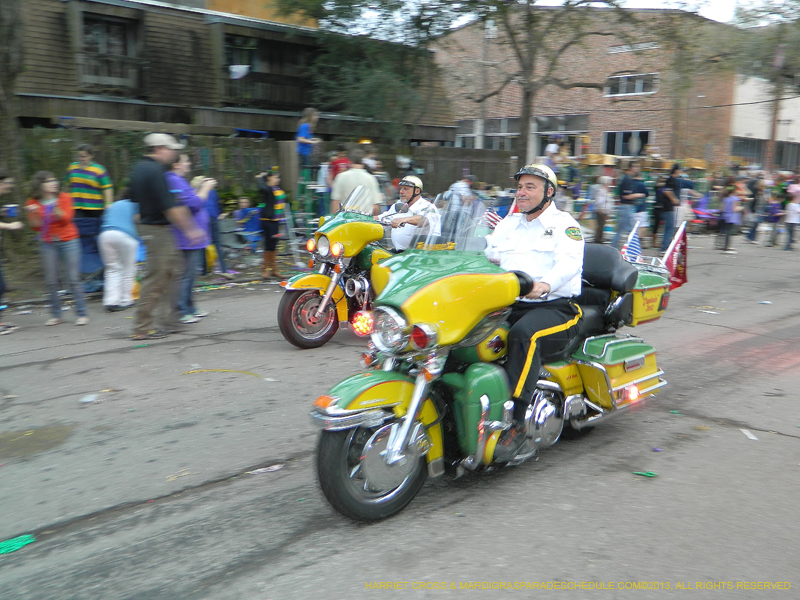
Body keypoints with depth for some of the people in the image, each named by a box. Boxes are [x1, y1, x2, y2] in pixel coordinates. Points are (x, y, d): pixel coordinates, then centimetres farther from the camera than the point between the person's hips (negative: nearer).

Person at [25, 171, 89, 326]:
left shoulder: (64, 197, -1)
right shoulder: (33, 203, 3)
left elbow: (67, 218, -10)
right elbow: (36, 227, 1)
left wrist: (56, 209, -27)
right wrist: (33, 214, -17)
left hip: (68, 241, -2)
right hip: (47, 244, 2)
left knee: (74, 279, -5)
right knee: (51, 280, 2)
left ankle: (81, 314, -1)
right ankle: (56, 315, 12)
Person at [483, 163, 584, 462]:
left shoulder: (563, 224, 6)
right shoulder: (508, 223, 26)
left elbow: (570, 261, -13)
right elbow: (487, 256, 17)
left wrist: (545, 284, -34)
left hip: (555, 306, -5)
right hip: (507, 304, 6)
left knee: (523, 334, -38)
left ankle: (515, 422, -38)